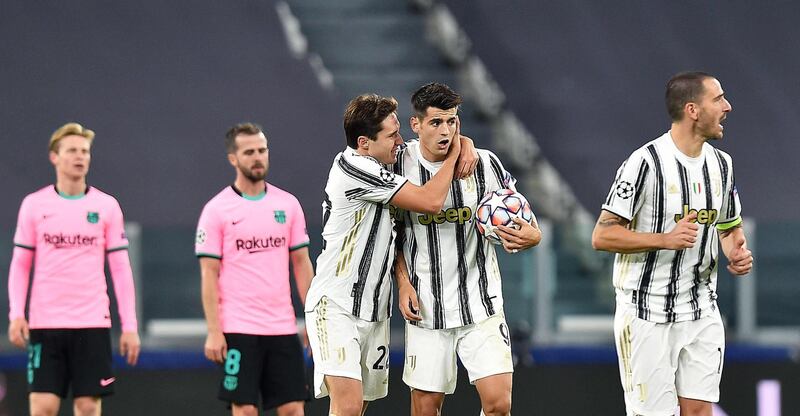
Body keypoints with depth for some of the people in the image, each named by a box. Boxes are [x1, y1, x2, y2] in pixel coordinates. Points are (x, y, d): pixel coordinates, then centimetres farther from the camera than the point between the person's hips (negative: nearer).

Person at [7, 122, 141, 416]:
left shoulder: (106, 206, 4)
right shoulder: (34, 205, 4)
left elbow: (121, 269, 5)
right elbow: (20, 265, 7)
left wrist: (129, 326, 0)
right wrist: (16, 315, -6)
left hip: (92, 325, 0)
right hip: (45, 323, 0)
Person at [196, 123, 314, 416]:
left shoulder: (288, 204, 8)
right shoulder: (216, 210, -2)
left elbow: (301, 264, 12)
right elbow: (209, 275, -4)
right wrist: (213, 332, -10)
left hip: (283, 326, 3)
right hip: (238, 329, -3)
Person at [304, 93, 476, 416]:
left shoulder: (381, 165, 10)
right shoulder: (353, 167, -17)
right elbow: (431, 201, -19)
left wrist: (463, 145, 1)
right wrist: (454, 153, -5)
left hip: (374, 311, 9)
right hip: (336, 307, -9)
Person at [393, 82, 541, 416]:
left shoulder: (485, 164, -4)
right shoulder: (400, 165, -2)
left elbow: (520, 220, 3)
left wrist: (531, 236, -20)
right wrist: (403, 283, -2)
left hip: (480, 302, 0)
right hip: (426, 307, 0)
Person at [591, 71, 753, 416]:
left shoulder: (721, 164, 8)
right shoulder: (645, 162, -15)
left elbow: (730, 227, 23)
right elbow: (602, 236, -14)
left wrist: (738, 252, 0)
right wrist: (665, 239, -25)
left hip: (702, 313, 6)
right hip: (648, 316, -6)